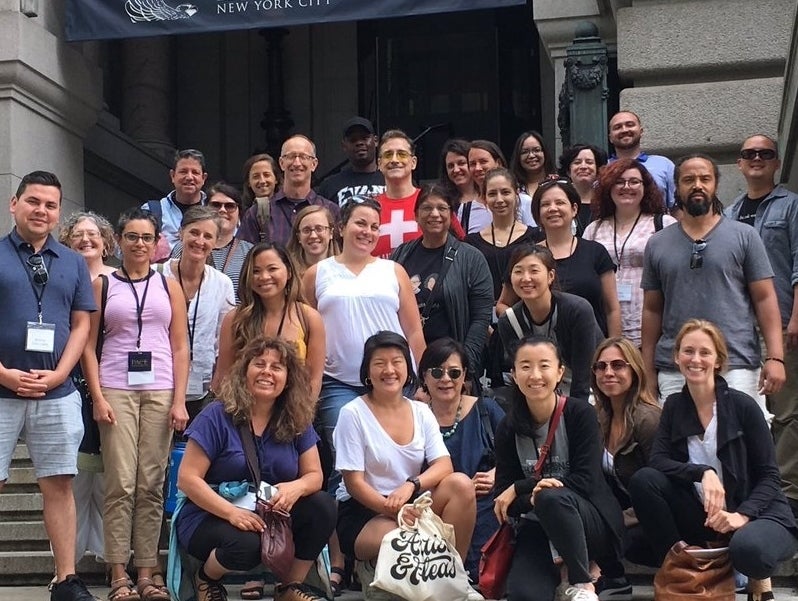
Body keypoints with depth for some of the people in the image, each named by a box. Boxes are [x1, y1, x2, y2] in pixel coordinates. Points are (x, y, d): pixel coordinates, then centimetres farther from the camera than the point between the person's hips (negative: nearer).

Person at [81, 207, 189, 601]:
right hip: (116, 389, -1)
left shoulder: (169, 286, 12)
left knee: (151, 486, 1)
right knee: (121, 484, -6)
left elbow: (180, 347, 8)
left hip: (160, 391, 1)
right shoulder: (102, 285, 8)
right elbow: (89, 346, 3)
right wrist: (98, 397, -7)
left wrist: (179, 400, -1)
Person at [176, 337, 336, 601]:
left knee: (323, 507, -21)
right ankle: (206, 578, 0)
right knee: (245, 545, -37)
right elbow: (187, 478, -14)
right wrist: (232, 512, -27)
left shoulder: (297, 421, 3)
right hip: (212, 516, -5)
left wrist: (296, 487, -23)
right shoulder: (217, 416, -10)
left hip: (272, 517, 5)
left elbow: (314, 475, 3)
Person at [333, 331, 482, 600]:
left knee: (461, 483, -22)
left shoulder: (421, 412, 7)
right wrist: (394, 509, -25)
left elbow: (443, 465, -6)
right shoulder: (353, 414, -7)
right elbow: (354, 482, -11)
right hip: (363, 510, -5)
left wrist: (411, 486, -26)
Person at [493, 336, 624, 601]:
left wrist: (520, 488, -15)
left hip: (592, 520, -1)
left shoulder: (580, 413, -9)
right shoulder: (508, 428, 0)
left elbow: (586, 482, -16)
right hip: (539, 526, 1)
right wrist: (532, 497, -26)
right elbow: (504, 501, -3)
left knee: (551, 498, -36)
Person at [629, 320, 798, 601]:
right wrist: (703, 472, -27)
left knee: (748, 549, -39)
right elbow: (657, 460, -10)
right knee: (643, 480, -19)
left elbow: (770, 477, -8)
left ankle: (757, 577, 0)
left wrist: (742, 515, -25)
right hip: (705, 516, 4)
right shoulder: (674, 406, 3)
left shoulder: (742, 405, -10)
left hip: (756, 512, -4)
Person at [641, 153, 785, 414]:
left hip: (737, 368, -2)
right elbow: (652, 310, 13)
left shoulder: (744, 236, 6)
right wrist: (648, 372, 9)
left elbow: (765, 299, 2)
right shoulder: (657, 244, 12)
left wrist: (775, 357, -8)